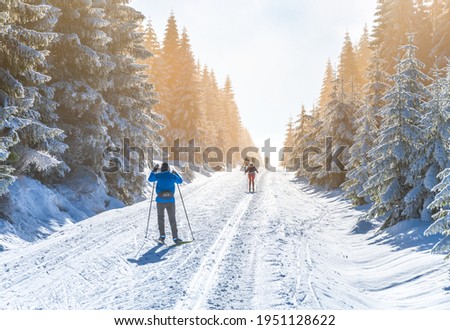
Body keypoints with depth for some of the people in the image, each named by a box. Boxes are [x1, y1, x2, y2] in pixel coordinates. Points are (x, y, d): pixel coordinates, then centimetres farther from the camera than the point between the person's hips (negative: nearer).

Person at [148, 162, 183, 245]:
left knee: (160, 218, 17)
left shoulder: (158, 175, -3)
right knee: (172, 219, 4)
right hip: (170, 201, 0)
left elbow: (150, 179, 16)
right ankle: (175, 238, 2)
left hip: (160, 200, 0)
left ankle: (162, 236, 17)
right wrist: (176, 173, 31)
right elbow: (180, 181, 18)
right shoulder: (172, 176, -1)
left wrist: (154, 170, 22)